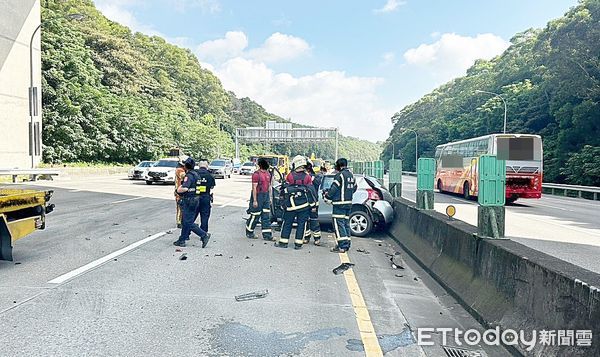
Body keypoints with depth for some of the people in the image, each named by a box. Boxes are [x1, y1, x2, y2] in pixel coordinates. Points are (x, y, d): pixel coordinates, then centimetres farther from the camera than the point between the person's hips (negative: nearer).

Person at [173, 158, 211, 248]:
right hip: (194, 200, 10)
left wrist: (178, 190, -8)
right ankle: (182, 240, 23)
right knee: (185, 221, 16)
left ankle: (204, 235, -4)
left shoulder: (189, 176, -18)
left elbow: (184, 189, -31)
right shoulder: (195, 174, 12)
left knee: (188, 222, -4)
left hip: (188, 201, -10)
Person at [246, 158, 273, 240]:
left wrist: (270, 197, 15)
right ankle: (249, 233, 19)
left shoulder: (268, 174, 11)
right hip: (258, 196, -8)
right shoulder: (256, 174, -14)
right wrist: (254, 200, -18)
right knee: (255, 216, 2)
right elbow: (254, 188, -16)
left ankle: (267, 235, 13)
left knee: (266, 216, 8)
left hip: (266, 196, 8)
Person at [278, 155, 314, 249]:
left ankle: (283, 242, 14)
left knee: (287, 223, 9)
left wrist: (284, 201, 13)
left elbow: (285, 189, 3)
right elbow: (311, 191, 1)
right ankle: (298, 243, 7)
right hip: (304, 205, 0)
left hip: (291, 204, 0)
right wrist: (312, 204, 9)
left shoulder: (290, 176, -2)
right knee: (301, 224, 6)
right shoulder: (308, 177, -1)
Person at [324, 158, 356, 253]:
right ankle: (346, 244, 18)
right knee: (346, 223, 14)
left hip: (340, 203, -9)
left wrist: (327, 196, 1)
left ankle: (342, 246, -11)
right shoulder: (351, 176, 14)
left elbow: (334, 189, -15)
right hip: (349, 203, 9)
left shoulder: (340, 175, -13)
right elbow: (354, 188, 21)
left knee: (339, 224, -7)